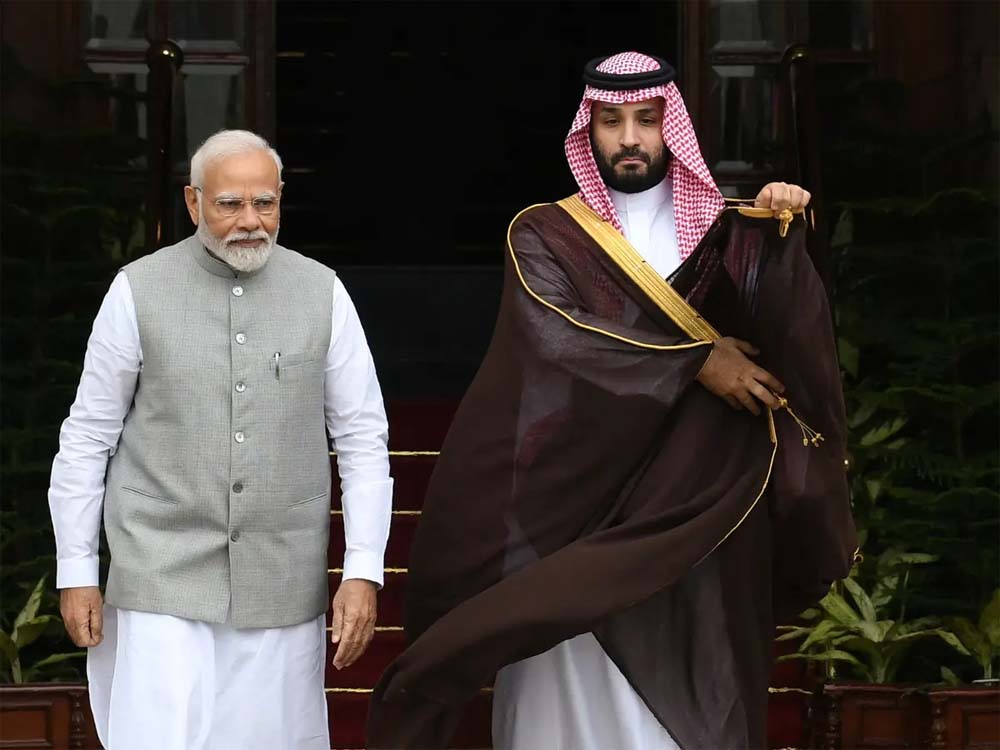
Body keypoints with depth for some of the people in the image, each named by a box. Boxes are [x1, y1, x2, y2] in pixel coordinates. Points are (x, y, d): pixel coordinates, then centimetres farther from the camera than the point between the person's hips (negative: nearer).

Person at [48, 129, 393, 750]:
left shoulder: (322, 292, 2)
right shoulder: (138, 292, -2)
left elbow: (362, 438, 4)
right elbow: (89, 437, 4)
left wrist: (364, 571, -3)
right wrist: (76, 572, 3)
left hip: (284, 583, 2)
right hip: (163, 582, -1)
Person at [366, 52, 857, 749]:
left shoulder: (726, 237, 10)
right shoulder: (544, 236, 5)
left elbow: (794, 326, -7)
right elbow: (556, 334, -14)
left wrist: (785, 233, -25)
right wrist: (694, 361, -15)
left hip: (693, 516, 1)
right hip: (576, 511, -1)